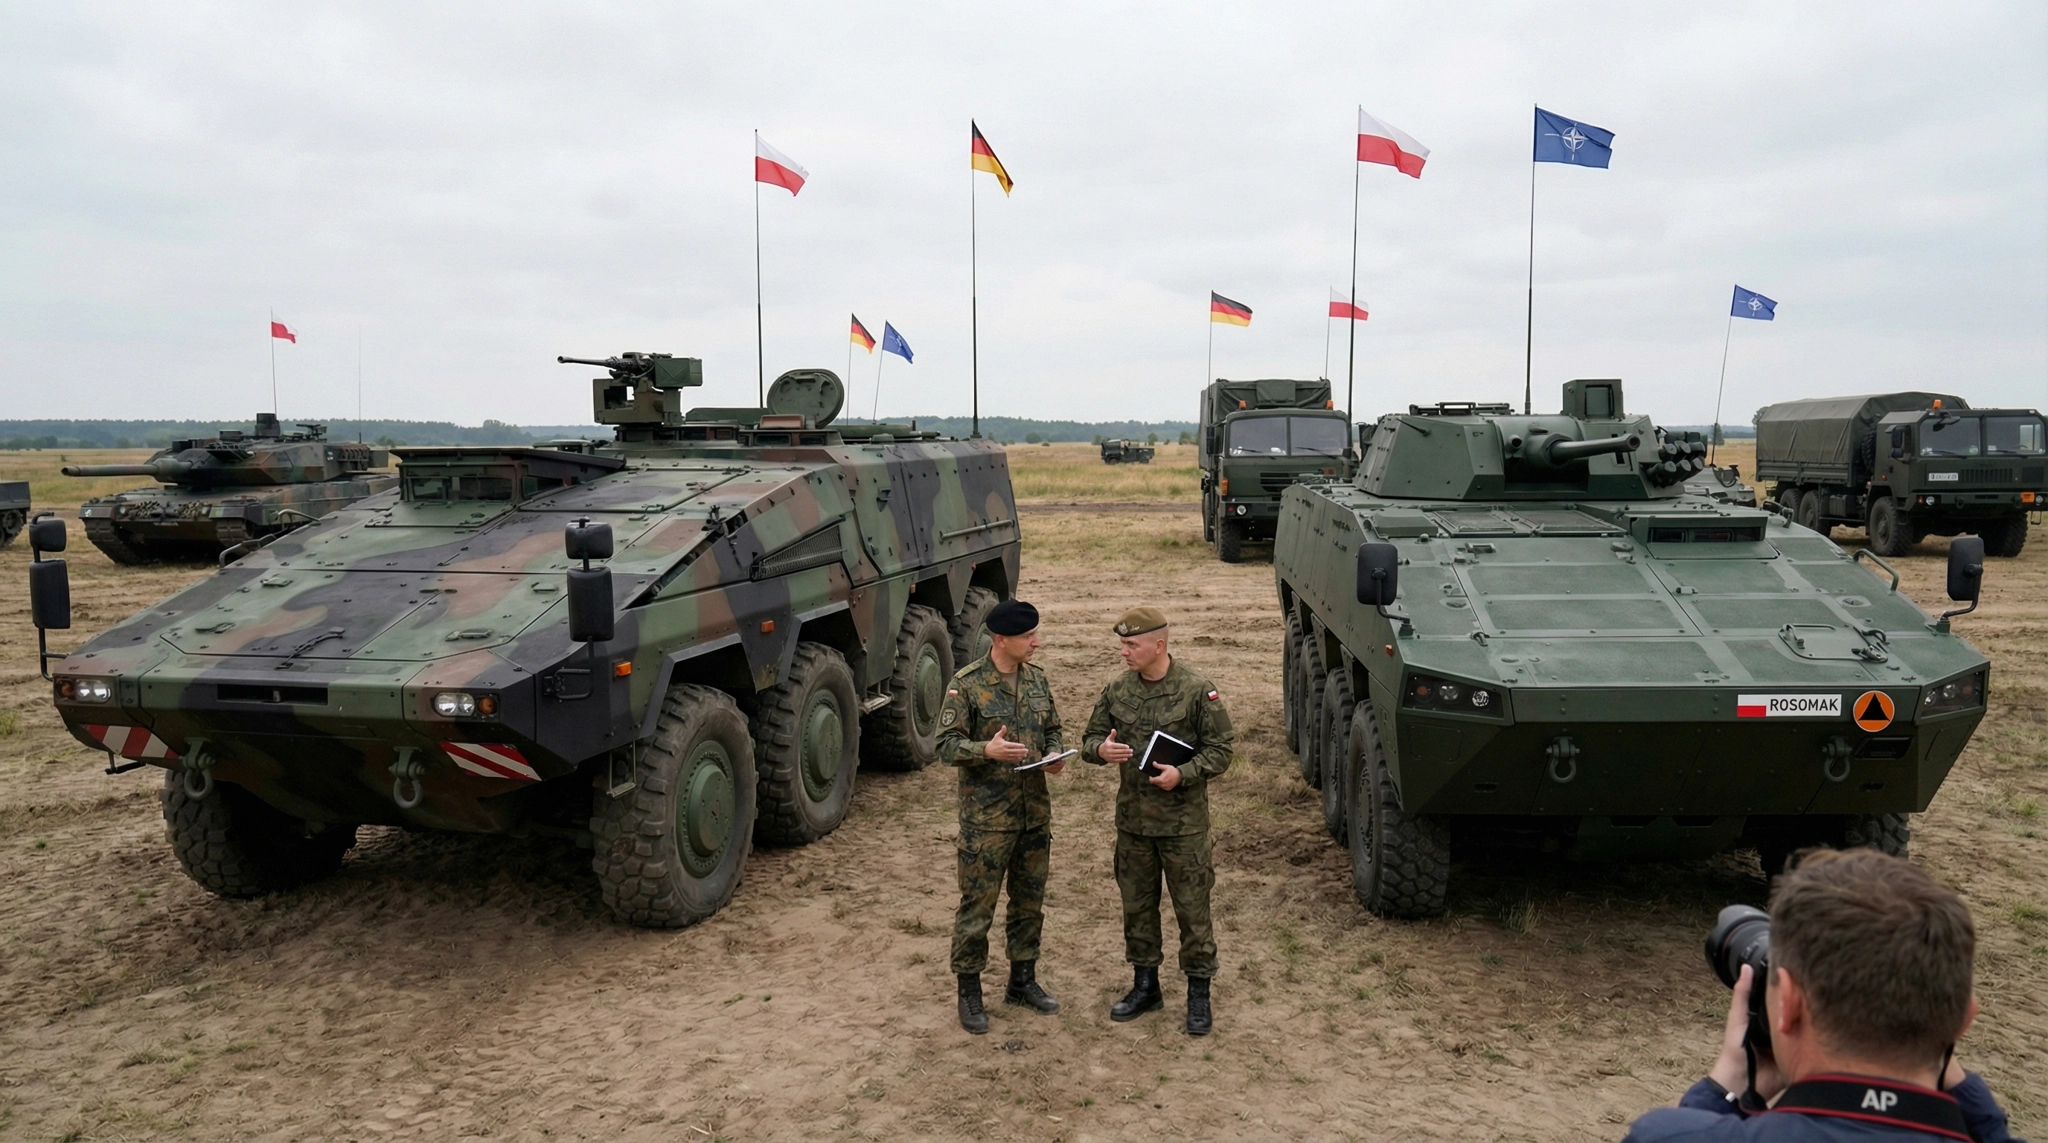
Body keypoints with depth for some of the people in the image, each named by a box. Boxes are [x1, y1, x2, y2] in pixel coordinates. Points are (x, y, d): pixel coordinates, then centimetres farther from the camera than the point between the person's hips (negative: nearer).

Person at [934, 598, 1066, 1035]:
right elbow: (946, 745, -12)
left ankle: (1023, 980, 32)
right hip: (986, 816, -6)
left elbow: (1052, 729, 16)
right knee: (977, 905, 2)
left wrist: (1054, 755, -5)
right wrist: (987, 750, -29)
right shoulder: (966, 684, -13)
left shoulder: (1036, 679, 5)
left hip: (1035, 813, 6)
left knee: (1030, 900, 16)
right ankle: (969, 990, 17)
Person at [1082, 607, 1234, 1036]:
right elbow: (1091, 739, 10)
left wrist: (1182, 774, -22)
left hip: (1183, 823, -5)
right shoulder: (1117, 690, 3)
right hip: (1132, 821, 5)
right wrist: (1101, 749, -14)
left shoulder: (1197, 691, -11)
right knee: (1137, 905, 15)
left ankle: (1199, 993, 18)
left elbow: (1220, 751, -8)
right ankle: (1145, 985, 31)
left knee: (1192, 909, 4)